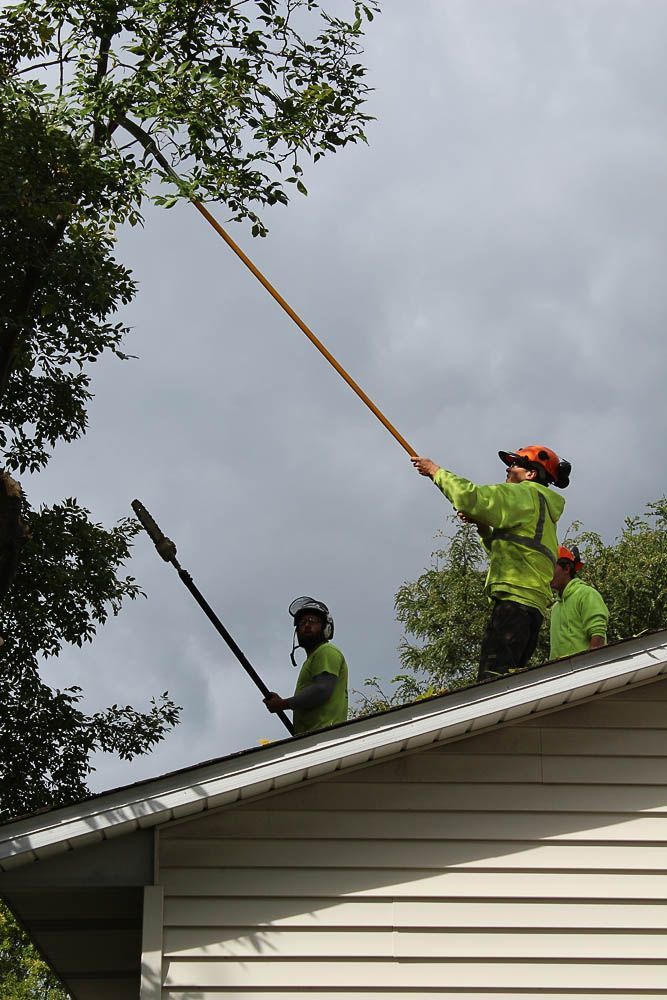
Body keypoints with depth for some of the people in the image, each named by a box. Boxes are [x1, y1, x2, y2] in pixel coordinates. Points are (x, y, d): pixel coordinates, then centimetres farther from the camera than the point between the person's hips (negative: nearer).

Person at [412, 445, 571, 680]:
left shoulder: (526, 494, 2)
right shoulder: (542, 508, 32)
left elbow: (471, 497, -11)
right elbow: (501, 550, 39)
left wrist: (436, 471, 1)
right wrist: (482, 525, 24)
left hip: (515, 599, -10)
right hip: (533, 603, 10)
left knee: (493, 677, -23)